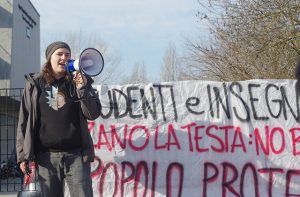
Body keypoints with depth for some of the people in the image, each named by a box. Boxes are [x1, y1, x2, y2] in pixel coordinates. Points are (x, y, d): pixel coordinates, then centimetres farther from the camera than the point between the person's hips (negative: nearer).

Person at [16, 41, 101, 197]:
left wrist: (82, 89, -12)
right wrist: (23, 155, 3)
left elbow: (93, 114, 1)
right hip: (47, 156, 0)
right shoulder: (35, 84, 7)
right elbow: (24, 121, 8)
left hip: (76, 154, 0)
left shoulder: (79, 81, 8)